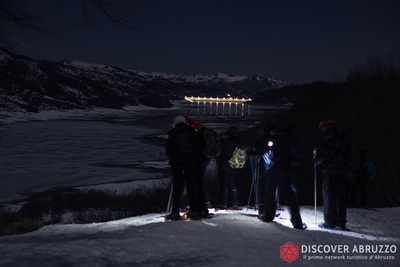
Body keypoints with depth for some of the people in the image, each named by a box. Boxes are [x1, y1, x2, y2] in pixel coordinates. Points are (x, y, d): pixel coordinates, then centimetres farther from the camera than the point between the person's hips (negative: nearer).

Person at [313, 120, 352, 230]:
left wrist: (315, 158, 10)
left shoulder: (325, 140, -7)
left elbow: (321, 157, -9)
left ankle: (330, 222, -1)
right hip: (343, 172, 5)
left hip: (330, 172, -5)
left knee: (329, 197, 0)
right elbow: (349, 156, 15)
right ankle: (341, 222, 10)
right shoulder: (343, 140, 12)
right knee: (342, 197, 9)